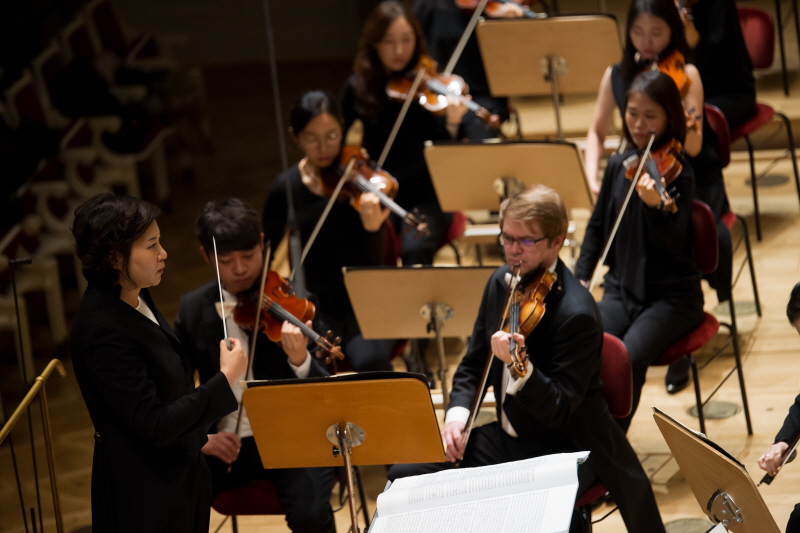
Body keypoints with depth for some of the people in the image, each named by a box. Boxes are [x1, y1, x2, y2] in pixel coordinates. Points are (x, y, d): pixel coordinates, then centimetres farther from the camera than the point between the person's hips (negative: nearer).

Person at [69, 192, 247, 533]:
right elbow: (154, 426, -26)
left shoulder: (134, 300, 2)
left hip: (179, 475, 9)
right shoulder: (102, 331, -26)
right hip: (145, 496, -9)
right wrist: (225, 378, -22)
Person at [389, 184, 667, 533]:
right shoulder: (501, 282, 2)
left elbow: (559, 411, -24)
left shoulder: (576, 314, -23)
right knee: (404, 476, -4)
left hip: (565, 451, -8)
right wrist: (457, 414, -5)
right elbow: (474, 362, 13)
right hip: (506, 439, 8)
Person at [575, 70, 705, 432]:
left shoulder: (677, 171, -11)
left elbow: (673, 243, -23)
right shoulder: (618, 165, 5)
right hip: (622, 290, 5)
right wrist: (581, 278, 4)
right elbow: (597, 226, 17)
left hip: (671, 296, -5)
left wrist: (655, 206, -42)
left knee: (628, 358, -30)